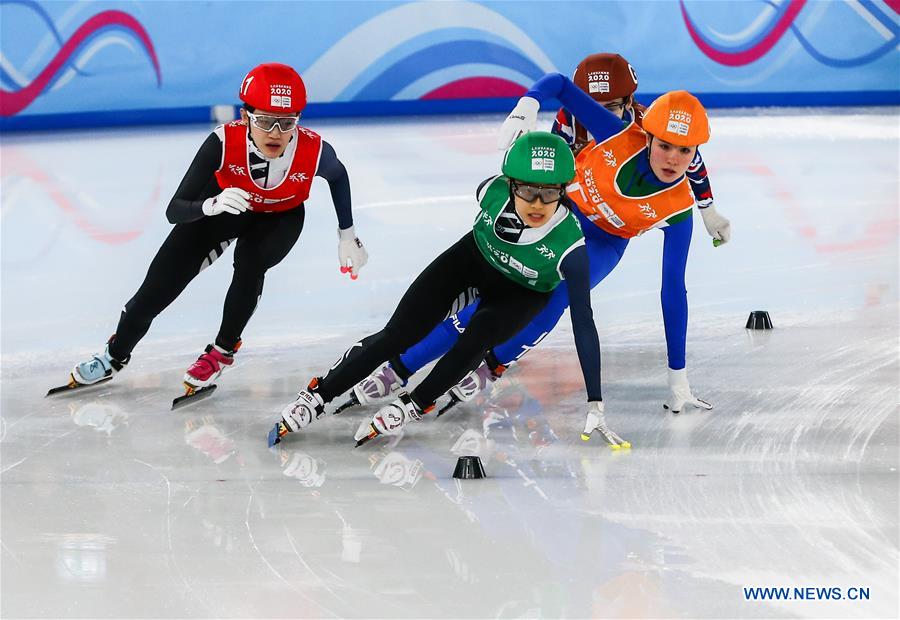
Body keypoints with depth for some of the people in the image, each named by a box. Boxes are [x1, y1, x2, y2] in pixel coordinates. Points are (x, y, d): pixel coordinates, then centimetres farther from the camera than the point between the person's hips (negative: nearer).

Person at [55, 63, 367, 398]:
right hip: (228, 206, 0)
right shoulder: (224, 141, -39)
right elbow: (174, 210, -36)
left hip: (281, 217, 0)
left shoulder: (314, 151, -36)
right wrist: (212, 205, -56)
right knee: (163, 278, -2)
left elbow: (339, 176, -8)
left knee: (250, 261, -30)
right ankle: (116, 353, 27)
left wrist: (347, 235, -2)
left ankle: (223, 351, -1)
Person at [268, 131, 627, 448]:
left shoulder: (569, 246, -39)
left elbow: (583, 323, -36)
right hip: (475, 256, 2)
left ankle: (413, 405, -11)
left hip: (523, 293, -2)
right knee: (397, 335, -8)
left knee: (480, 334, -31)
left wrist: (595, 406, -37)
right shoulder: (494, 191, -33)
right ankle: (317, 397, 5)